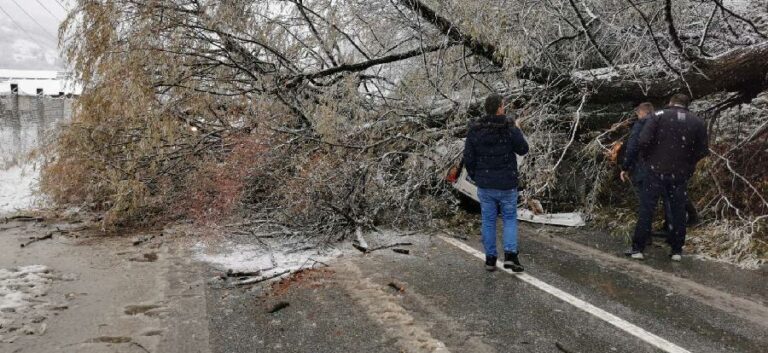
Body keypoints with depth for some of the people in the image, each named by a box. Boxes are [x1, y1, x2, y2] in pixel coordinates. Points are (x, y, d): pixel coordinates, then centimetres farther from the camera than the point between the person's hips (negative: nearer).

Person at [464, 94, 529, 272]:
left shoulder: (474, 130, -7)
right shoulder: (510, 128, -13)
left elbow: (468, 158, -6)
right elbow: (523, 149, 1)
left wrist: (474, 177, 10)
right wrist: (518, 130, 17)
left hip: (485, 184, 2)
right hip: (507, 184, -2)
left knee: (488, 221, 14)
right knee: (510, 219, 14)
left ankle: (490, 259, 19)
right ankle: (510, 255, -1)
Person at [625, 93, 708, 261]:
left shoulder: (659, 116, -6)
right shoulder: (697, 122, 2)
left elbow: (643, 141, -16)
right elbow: (703, 151, 1)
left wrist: (648, 158, 2)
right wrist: (688, 163, 17)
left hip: (657, 171, -2)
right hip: (681, 175, 2)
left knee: (646, 210, 4)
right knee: (678, 212, 12)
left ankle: (637, 248, 6)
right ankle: (677, 250, 18)